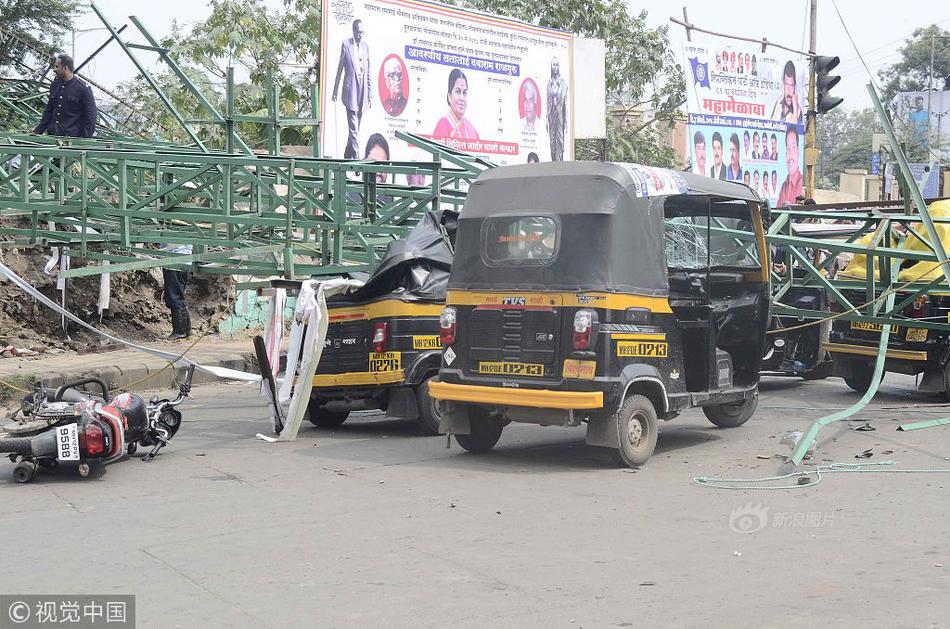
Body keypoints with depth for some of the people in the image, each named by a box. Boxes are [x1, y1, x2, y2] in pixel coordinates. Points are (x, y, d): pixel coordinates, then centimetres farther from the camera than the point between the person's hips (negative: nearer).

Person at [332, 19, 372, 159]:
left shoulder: (366, 46, 13)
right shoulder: (346, 45, -2)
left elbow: (368, 73, 15)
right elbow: (340, 69, 2)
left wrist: (370, 95, 12)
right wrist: (335, 91, 4)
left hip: (362, 91, 5)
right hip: (350, 90, -5)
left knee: (355, 128, 11)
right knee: (353, 128, -10)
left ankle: (348, 155, 22)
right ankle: (355, 156, -11)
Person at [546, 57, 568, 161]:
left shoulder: (563, 82, 2)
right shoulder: (549, 82, 8)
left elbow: (565, 101, 2)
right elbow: (547, 101, 9)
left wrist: (566, 120, -2)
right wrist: (546, 118, 3)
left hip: (560, 113, -2)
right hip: (551, 113, 2)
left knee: (560, 139, -5)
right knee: (552, 140, 4)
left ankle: (560, 162, -3)